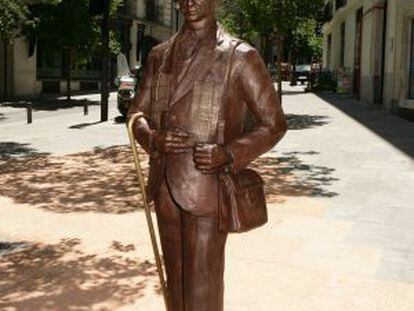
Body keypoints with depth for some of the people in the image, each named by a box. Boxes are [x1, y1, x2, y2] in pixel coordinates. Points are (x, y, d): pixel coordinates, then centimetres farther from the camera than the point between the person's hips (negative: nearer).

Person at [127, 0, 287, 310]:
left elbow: (274, 123, -3)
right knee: (175, 279, 16)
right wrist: (154, 138, -8)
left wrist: (229, 153, -20)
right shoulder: (160, 55, 10)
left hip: (207, 186, -5)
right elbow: (138, 113, 16)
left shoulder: (240, 56, -6)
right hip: (165, 185, 5)